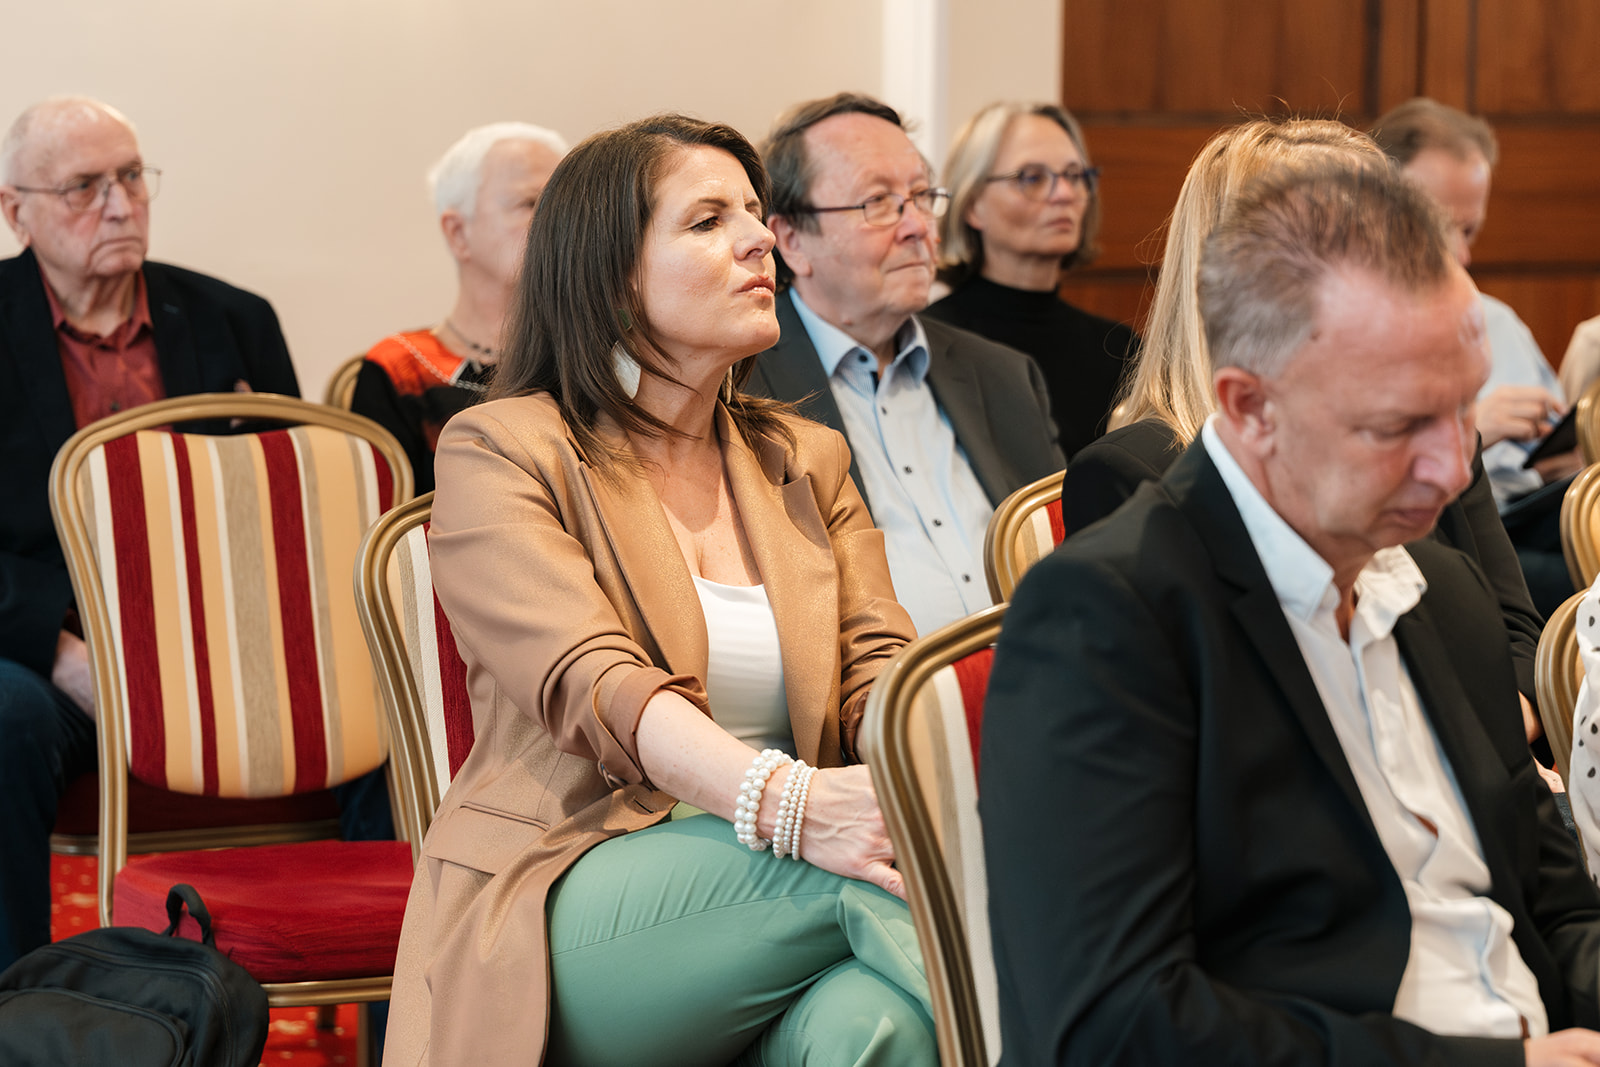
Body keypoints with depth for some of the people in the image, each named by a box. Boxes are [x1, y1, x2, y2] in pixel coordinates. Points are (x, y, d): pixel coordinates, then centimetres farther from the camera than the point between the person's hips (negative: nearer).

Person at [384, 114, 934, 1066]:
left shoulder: (808, 462, 22)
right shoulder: (500, 451, 4)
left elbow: (884, 670, 7)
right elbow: (592, 684, -14)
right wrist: (790, 803, -34)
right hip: (567, 905, -3)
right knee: (859, 862, -33)